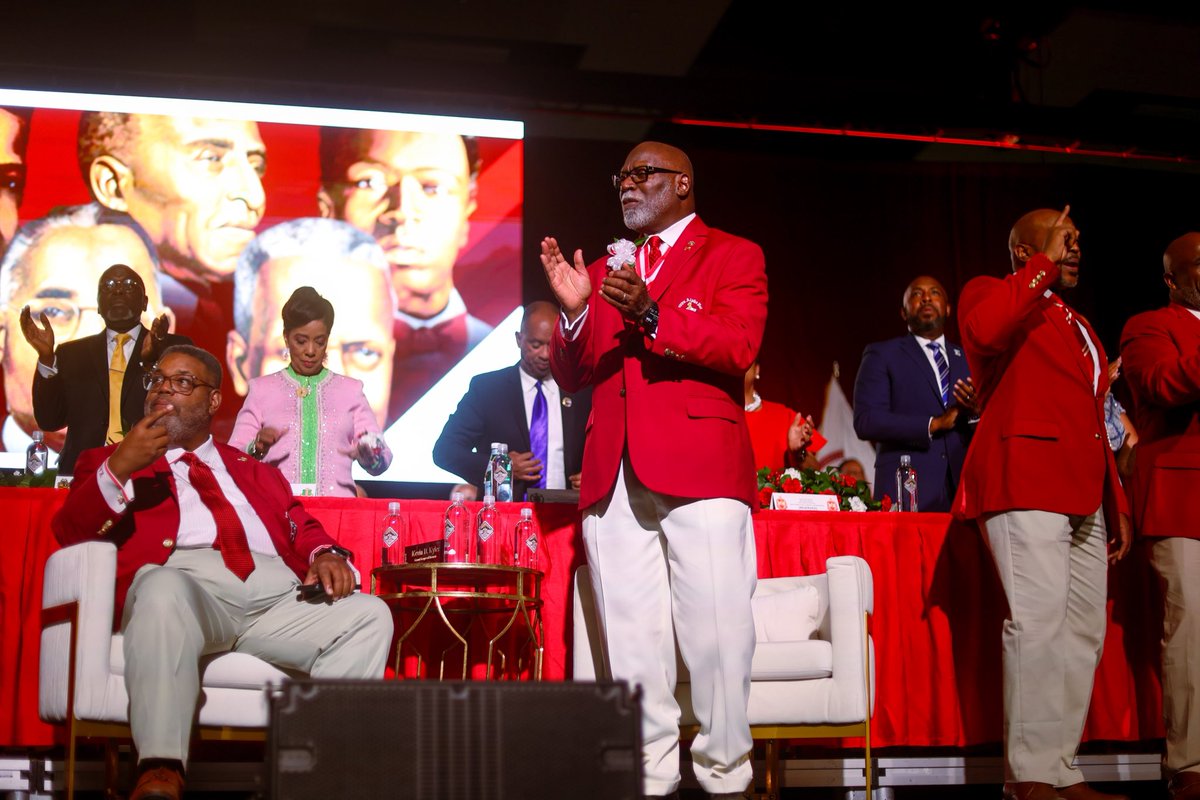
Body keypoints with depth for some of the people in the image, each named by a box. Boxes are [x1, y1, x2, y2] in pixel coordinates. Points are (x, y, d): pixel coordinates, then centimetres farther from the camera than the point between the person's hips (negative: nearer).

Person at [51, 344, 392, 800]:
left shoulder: (254, 472, 35)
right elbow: (69, 535, 11)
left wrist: (326, 556, -1)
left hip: (276, 599, 4)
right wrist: (118, 470, -5)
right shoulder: (108, 461, 27)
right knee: (164, 586, -40)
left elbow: (304, 530, 23)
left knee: (369, 614, -21)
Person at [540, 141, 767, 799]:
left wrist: (651, 315, -19)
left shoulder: (732, 255, 10)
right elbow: (570, 376, 18)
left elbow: (739, 345, -7)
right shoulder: (604, 269, 24)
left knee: (716, 634, -8)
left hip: (699, 467, -4)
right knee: (631, 642, 3)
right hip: (614, 475, 5)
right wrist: (574, 310, 0)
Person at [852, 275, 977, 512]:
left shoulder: (967, 359, 19)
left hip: (961, 491, 3)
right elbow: (865, 421, -5)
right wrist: (933, 424, -12)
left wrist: (975, 412, -7)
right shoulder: (881, 355, 8)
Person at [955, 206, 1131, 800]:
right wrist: (1045, 265, -10)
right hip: (1024, 481, -8)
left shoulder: (1078, 327, 29)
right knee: (1039, 621, -15)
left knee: (1083, 629, 4)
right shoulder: (990, 293, 6)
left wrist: (1116, 500, 20)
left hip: (1083, 495, 8)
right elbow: (986, 331, -21)